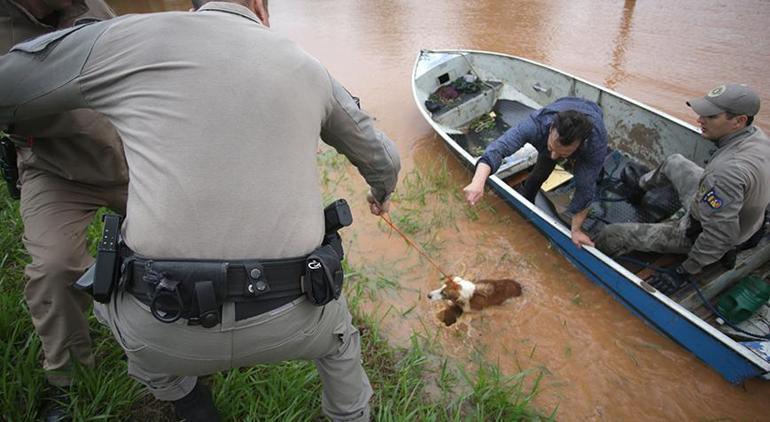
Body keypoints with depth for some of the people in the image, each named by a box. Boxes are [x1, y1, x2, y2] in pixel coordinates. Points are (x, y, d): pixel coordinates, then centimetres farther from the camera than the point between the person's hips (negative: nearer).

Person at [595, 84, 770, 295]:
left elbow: (720, 236, -36)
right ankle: (640, 185, 54)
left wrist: (683, 273, -24)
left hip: (699, 233, -8)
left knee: (612, 236, -9)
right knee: (674, 162, 25)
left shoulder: (727, 171, -43)